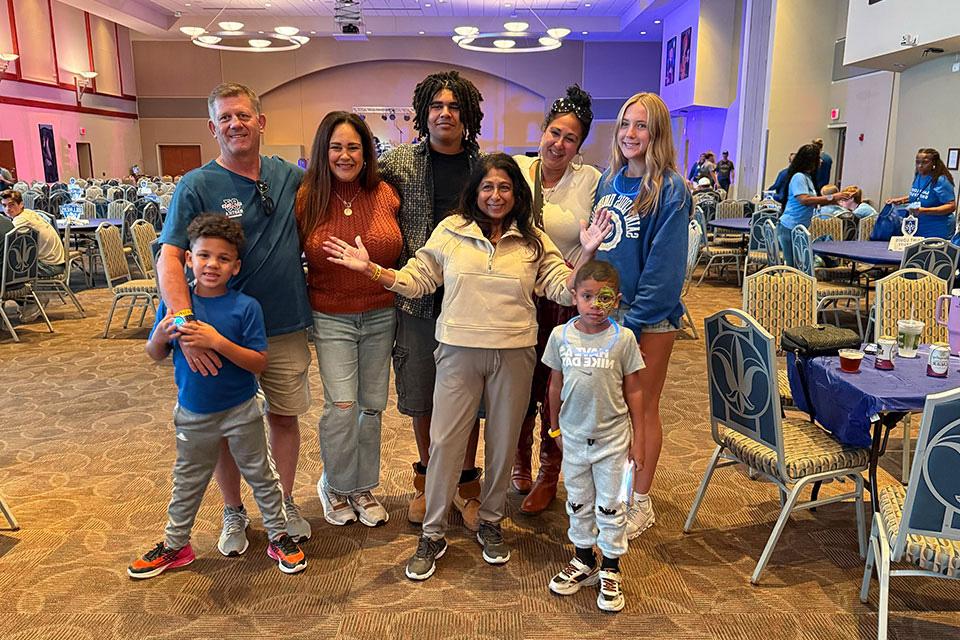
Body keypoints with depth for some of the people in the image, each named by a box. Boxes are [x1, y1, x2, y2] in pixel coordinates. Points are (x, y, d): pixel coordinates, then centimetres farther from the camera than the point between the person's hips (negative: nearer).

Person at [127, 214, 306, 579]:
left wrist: (217, 341, -32)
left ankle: (279, 535, 32)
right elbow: (155, 355, 1)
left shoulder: (245, 306, -17)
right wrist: (162, 333, -21)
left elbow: (259, 364, -20)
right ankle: (175, 544, 41)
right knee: (188, 481, 22)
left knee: (260, 475, 14)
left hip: (240, 411, -3)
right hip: (193, 413, 3)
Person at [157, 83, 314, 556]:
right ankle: (234, 513, 31)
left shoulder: (290, 177, 2)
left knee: (285, 416, 14)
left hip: (287, 327, 3)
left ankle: (285, 503, 34)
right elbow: (168, 259, -16)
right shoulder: (197, 186, -8)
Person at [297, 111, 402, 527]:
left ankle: (364, 488, 29)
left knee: (372, 407, 10)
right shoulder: (307, 199, -6)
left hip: (380, 317, 2)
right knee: (341, 407, -9)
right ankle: (335, 487, 17)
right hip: (331, 319, -2)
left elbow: (400, 253, 9)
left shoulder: (385, 195, -2)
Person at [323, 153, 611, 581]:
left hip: (514, 354, 1)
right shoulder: (450, 231, 3)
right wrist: (369, 268, -6)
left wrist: (585, 256, -16)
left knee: (503, 440, 12)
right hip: (459, 351, -1)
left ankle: (490, 522, 33)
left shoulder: (534, 241, 5)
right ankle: (433, 534, 18)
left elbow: (562, 289, -1)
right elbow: (416, 279, 4)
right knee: (445, 440, 2)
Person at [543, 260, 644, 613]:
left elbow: (634, 391, -4)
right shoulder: (561, 335, -6)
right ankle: (583, 561, 35)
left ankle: (610, 571, 26)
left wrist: (637, 439, -3)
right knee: (578, 502, 17)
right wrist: (556, 427, 12)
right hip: (574, 436, 2)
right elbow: (556, 385, 5)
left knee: (611, 506, 9)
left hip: (612, 437, -2)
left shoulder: (623, 339, -11)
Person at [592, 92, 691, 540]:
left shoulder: (670, 190, -11)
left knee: (642, 407, 6)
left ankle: (640, 503, 22)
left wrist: (632, 321, -17)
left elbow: (664, 264, -15)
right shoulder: (609, 180, 8)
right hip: (606, 308, 6)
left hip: (649, 317, -6)